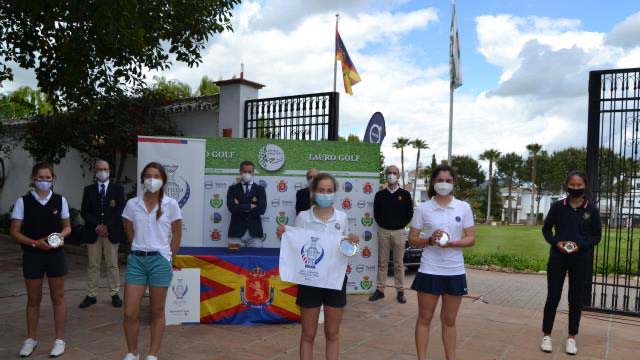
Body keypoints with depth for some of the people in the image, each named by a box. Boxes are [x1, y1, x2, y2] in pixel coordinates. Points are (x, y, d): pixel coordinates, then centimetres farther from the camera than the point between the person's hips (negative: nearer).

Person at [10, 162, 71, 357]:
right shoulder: (23, 201, -4)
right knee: (33, 299, 12)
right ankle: (31, 339, 28)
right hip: (32, 255, 0)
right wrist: (35, 243, -16)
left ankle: (59, 339, 18)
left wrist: (58, 236, -14)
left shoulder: (60, 200, -1)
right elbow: (14, 231, -2)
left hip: (56, 254, 0)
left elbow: (67, 227, 8)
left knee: (58, 298, 7)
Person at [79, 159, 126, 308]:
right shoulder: (89, 190, 9)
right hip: (93, 232, 1)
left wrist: (107, 226, -11)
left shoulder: (118, 189, 5)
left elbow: (120, 210, -3)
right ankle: (91, 295, 12)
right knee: (92, 265, 6)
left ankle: (115, 294, 11)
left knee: (112, 265, 4)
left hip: (112, 232, -1)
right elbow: (84, 211, 2)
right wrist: (96, 226, -12)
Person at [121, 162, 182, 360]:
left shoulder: (170, 205, -4)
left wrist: (168, 258, 5)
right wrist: (141, 248, 10)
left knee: (157, 312, 8)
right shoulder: (132, 204, 0)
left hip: (160, 260, -2)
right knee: (130, 313, 1)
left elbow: (177, 234, 3)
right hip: (136, 259, 2)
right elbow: (129, 232, 14)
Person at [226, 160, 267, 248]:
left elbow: (261, 209, -7)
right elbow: (231, 207, -9)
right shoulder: (233, 189, 8)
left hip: (254, 232, 0)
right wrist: (250, 206, -9)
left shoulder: (260, 189, 9)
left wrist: (240, 207, -5)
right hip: (237, 231, 0)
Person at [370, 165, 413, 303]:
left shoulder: (405, 194, 2)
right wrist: (382, 224, 2)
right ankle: (380, 289, 13)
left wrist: (401, 225, 0)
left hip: (399, 232, -1)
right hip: (383, 231, 1)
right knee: (382, 262, 6)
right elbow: (376, 213, 10)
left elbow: (409, 213, 5)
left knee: (398, 264, 3)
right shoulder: (380, 194, 5)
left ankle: (400, 291, 10)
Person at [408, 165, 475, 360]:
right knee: (424, 319, 7)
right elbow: (412, 239, 0)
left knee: (449, 320, 14)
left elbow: (471, 239, 1)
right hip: (429, 271, -1)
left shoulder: (464, 207, 1)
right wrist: (430, 240, -18)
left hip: (455, 272, 2)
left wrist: (451, 243, -17)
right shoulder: (423, 208, -3)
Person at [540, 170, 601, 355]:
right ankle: (546, 335, 17)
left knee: (575, 299, 9)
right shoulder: (557, 206, -3)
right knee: (553, 297, 4)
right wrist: (556, 242, -13)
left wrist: (580, 245, -14)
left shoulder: (591, 209, -3)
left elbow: (596, 235, 2)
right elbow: (546, 229, 5)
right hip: (557, 258, 0)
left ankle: (571, 337, 23)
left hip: (580, 260, 0)